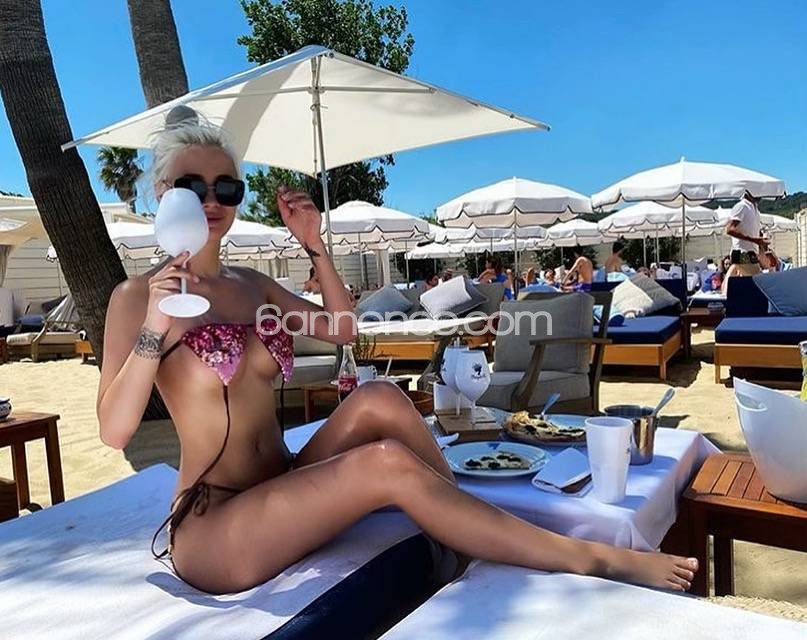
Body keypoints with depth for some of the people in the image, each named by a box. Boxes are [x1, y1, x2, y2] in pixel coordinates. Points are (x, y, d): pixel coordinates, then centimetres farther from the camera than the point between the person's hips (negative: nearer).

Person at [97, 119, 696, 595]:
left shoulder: (250, 284, 10)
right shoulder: (138, 295, -7)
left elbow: (344, 330, 9)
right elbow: (114, 431, -15)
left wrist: (315, 246, 1)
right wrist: (155, 330, -28)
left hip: (278, 493, 6)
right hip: (213, 530, -6)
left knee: (378, 399, -21)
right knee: (387, 462, -27)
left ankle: (475, 531, -10)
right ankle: (587, 557, -17)